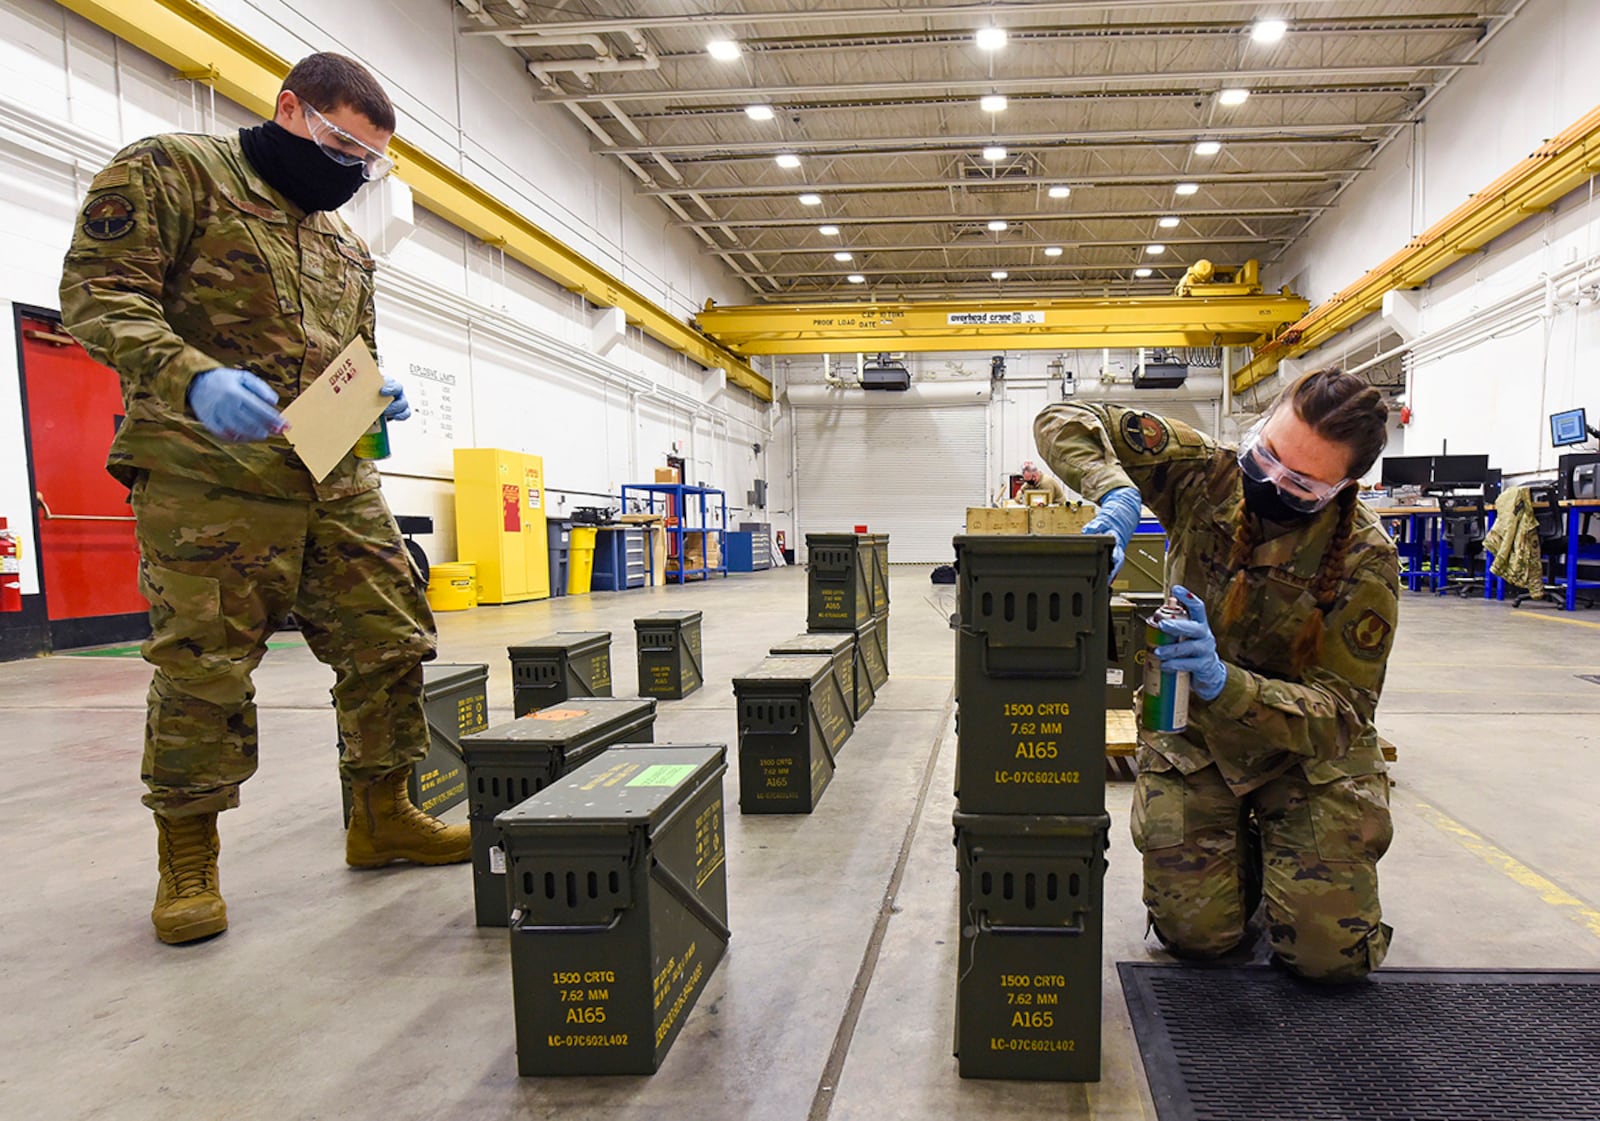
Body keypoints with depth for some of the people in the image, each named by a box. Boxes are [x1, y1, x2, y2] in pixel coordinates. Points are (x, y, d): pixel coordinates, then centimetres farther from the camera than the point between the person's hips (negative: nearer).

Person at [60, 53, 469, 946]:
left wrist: (378, 396, 4)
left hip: (335, 476, 7)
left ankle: (383, 815, 21)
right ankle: (188, 859, 15)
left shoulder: (346, 246, 23)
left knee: (390, 639, 4)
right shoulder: (170, 171, 3)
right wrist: (193, 377, -25)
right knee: (205, 667, -3)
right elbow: (97, 291, -8)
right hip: (210, 475, -6)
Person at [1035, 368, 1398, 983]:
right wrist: (1117, 492, -38)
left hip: (1307, 751, -1)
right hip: (1191, 738, 1)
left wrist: (1223, 680, -44)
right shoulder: (1207, 472, -17)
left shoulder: (1364, 560, -22)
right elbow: (1063, 422, -16)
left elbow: (1342, 712, -25)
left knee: (1330, 952, -9)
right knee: (1195, 933, -5)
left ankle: (1294, 859, 25)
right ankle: (1243, 854, 28)